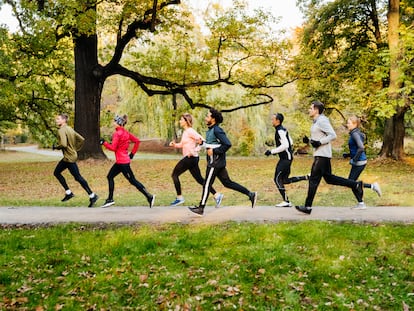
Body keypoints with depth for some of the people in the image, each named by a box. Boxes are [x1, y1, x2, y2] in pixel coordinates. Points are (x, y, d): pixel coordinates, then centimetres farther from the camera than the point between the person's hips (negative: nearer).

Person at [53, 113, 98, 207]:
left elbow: (63, 144, -28)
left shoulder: (61, 130, -16)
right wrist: (75, 149, 15)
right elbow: (81, 139, 12)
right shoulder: (70, 129, 11)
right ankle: (68, 192, 19)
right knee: (57, 172, 18)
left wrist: (56, 146, -9)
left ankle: (92, 195, 1)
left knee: (78, 177, -4)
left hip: (69, 158, -10)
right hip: (67, 157, 10)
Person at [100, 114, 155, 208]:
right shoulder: (125, 132, 10)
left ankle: (149, 197, -3)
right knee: (110, 176, 16)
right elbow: (137, 141, 11)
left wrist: (104, 142, -6)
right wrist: (132, 153, 14)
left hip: (122, 162, -10)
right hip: (120, 161, 10)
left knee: (132, 180, -5)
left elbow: (113, 148, -18)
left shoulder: (117, 133, -14)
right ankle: (110, 199, 21)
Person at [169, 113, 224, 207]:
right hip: (188, 158, 9)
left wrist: (194, 151, -22)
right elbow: (182, 144, 23)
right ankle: (217, 195, 10)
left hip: (190, 158, -9)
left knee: (175, 174, 1)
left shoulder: (190, 131, -13)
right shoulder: (185, 132, 14)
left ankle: (179, 198, 9)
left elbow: (202, 140, -21)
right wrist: (174, 144, 6)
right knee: (199, 179, 10)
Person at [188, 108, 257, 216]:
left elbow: (227, 144, -22)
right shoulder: (210, 130, 14)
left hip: (215, 162, -10)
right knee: (227, 182, 12)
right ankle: (250, 194, 15)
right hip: (213, 161, 10)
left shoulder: (217, 130, -16)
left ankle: (201, 208, 7)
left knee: (207, 184, -2)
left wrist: (214, 151, -20)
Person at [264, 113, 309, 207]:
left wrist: (272, 151, -22)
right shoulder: (283, 130, 15)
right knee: (285, 180, 12)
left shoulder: (280, 131, -16)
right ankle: (307, 177, 10)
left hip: (286, 158, -10)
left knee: (277, 179, -7)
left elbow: (285, 145, -27)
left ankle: (286, 202, -3)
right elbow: (291, 142, 22)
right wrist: (276, 151, 19)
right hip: (286, 157, 10)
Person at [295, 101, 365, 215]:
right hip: (319, 154, 10)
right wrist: (310, 140, 9)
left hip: (322, 155, -10)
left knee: (313, 180, -6)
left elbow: (333, 135, -20)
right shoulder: (316, 121, 16)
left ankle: (308, 207, -1)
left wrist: (319, 142, -22)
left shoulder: (322, 121, -15)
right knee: (329, 178, 14)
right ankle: (356, 185, 18)